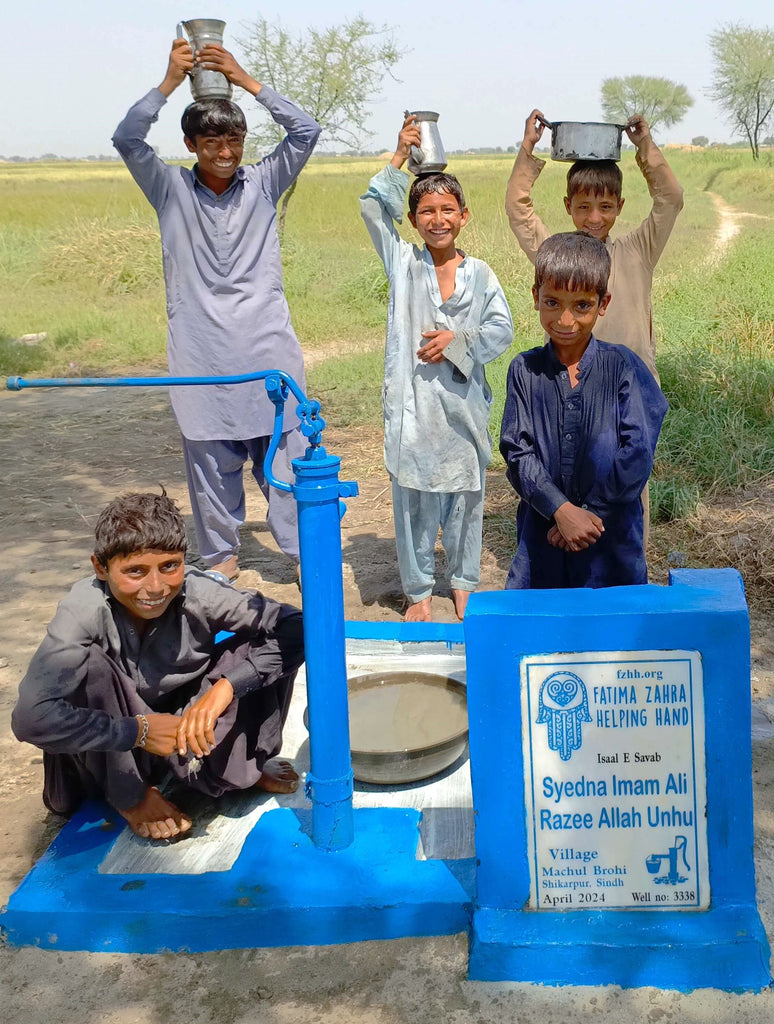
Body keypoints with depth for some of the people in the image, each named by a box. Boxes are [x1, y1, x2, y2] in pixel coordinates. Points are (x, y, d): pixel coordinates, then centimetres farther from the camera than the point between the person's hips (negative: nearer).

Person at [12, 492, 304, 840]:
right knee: (86, 665, -32)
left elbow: (294, 627, -22)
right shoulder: (85, 610, -30)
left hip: (190, 727, 2)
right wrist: (139, 731, -35)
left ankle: (246, 768, 5)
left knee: (255, 646, -20)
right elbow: (31, 718, -40)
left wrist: (226, 687, -33)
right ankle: (130, 796, -7)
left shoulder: (198, 594, -24)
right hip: (106, 752, -1)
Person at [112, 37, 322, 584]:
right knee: (210, 455, 7)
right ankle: (222, 554, 22)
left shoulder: (263, 183, 5)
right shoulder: (172, 190, 4)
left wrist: (245, 79, -13)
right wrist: (170, 82, -18)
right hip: (201, 350, 0)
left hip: (267, 344, 0)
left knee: (284, 450, 2)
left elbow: (306, 132, -7)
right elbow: (127, 139, -9)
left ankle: (301, 549, 12)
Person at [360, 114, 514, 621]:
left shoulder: (480, 274, 5)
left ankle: (464, 582, 30)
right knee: (414, 499, 5)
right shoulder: (404, 262, 3)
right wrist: (400, 159, -9)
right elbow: (375, 207, -6)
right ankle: (419, 590, 21)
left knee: (466, 494, 11)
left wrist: (457, 340, -12)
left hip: (464, 399, 1)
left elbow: (502, 329, 1)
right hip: (413, 399, -1)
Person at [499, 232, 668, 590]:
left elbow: (637, 453, -11)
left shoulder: (623, 366, -5)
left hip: (612, 542, -1)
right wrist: (562, 510, -18)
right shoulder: (524, 370, 1)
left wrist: (591, 513, -13)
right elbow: (517, 452, -6)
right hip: (542, 538, 2)